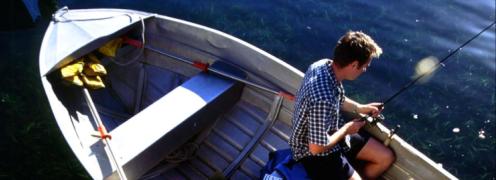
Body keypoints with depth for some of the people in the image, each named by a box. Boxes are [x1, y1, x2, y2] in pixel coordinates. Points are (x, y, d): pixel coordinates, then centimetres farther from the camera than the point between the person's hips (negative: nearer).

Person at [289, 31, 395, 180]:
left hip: (333, 132, 9)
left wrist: (359, 108, -1)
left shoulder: (324, 64, -11)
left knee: (386, 158, 12)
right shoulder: (324, 99, -38)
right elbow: (316, 148, -28)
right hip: (315, 153, -8)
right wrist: (346, 129, -15)